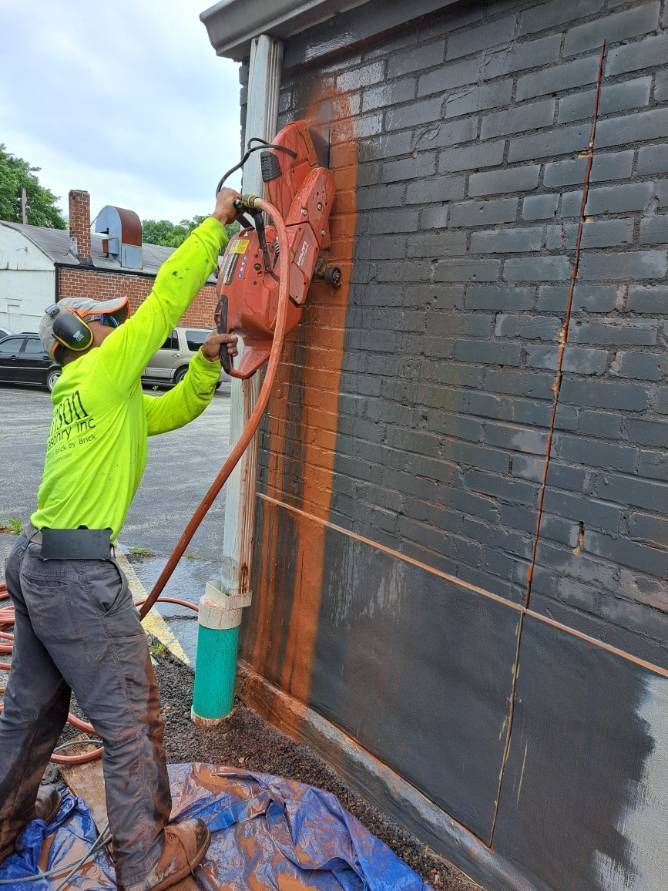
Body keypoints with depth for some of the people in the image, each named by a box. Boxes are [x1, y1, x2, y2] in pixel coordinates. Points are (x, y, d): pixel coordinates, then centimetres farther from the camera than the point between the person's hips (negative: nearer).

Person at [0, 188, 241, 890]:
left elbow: (173, 410, 26)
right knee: (131, 717, 4)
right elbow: (168, 295, -9)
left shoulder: (97, 395, 18)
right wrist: (217, 220, 1)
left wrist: (207, 362, 11)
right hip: (78, 572, -10)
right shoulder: (103, 371, -8)